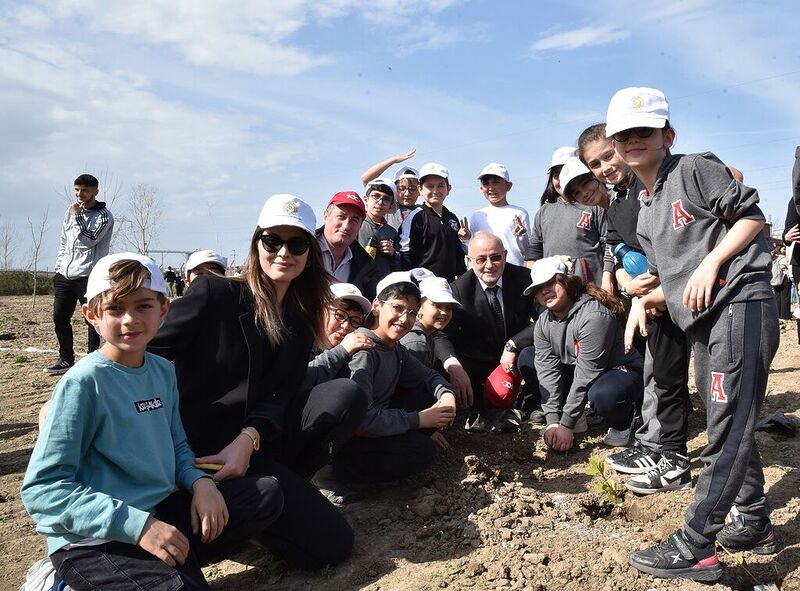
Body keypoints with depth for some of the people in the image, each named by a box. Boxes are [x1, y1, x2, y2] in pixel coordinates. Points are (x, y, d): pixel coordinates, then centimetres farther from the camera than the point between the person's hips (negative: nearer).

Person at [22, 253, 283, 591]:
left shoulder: (163, 371, 5)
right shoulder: (84, 382, -15)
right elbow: (42, 488, -17)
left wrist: (200, 481, -6)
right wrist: (139, 525, -25)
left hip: (162, 511, 8)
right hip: (95, 541, -7)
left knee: (268, 493, 2)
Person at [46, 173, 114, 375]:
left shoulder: (103, 216, -4)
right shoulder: (70, 212, 16)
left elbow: (88, 241, -16)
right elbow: (64, 242, 23)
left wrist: (77, 216, -12)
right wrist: (58, 267, 17)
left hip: (88, 276, -7)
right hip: (65, 275, 7)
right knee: (59, 317, 8)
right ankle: (66, 360, 20)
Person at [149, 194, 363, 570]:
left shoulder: (299, 325, 8)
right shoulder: (213, 294, -8)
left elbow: (277, 398, -4)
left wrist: (247, 440, -24)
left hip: (248, 446, 6)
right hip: (200, 449, -6)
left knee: (348, 399, -11)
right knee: (331, 543, -14)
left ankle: (279, 487, -8)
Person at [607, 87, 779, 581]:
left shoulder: (694, 169, -3)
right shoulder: (646, 217, 19)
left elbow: (752, 214, -7)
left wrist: (711, 263, -17)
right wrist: (645, 300, 5)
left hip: (741, 302, -9)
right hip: (704, 319, 9)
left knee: (728, 428, -8)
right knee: (729, 424, 16)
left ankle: (694, 548, -6)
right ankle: (754, 523, 30)